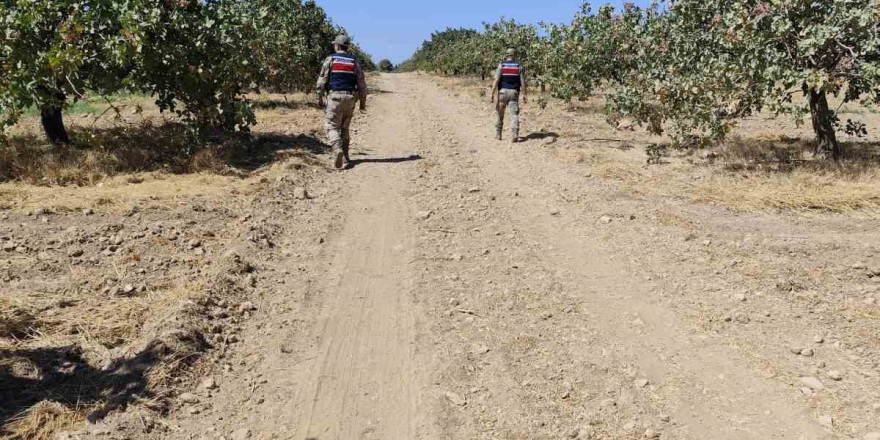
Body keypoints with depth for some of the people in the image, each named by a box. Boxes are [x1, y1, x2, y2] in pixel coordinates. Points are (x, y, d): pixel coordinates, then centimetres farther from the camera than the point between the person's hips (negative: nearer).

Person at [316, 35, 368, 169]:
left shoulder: (330, 59, -1)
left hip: (334, 97, -3)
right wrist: (363, 102, 11)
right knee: (344, 128, 16)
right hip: (350, 98, 3)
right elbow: (362, 84, 4)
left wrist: (319, 98, 4)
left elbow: (321, 81, -5)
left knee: (332, 127, 0)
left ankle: (338, 150, -25)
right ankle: (345, 157, 16)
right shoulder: (354, 61, 7)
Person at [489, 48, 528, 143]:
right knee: (514, 114, -2)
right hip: (514, 92, 0)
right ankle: (515, 135, -15)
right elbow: (523, 82, -2)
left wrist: (492, 94, -8)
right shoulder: (519, 66, 3)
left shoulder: (501, 65, -1)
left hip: (503, 92, 0)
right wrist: (525, 95, 3)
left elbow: (496, 81, -9)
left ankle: (498, 134, 19)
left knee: (500, 114, 13)